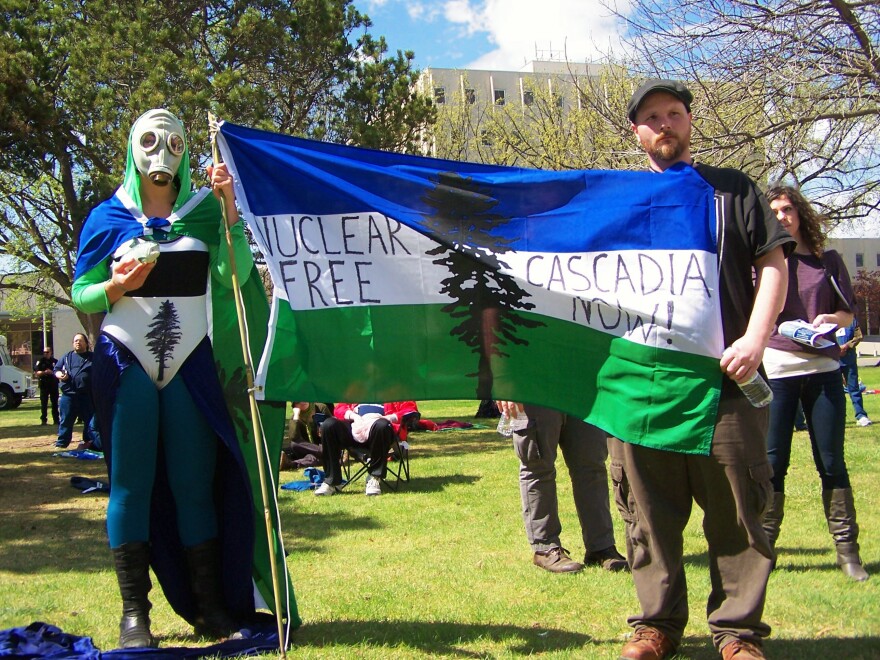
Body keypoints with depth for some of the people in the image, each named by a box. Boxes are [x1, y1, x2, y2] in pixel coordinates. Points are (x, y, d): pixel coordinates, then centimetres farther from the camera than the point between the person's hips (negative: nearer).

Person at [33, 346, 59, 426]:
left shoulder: (55, 361, 10)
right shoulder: (40, 361, 4)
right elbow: (36, 373, -3)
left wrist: (52, 372, -7)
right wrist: (44, 372, -18)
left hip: (53, 384, 2)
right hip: (44, 384, -2)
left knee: (55, 403, 5)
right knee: (44, 403, -2)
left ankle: (56, 420, 10)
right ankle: (44, 420, 1)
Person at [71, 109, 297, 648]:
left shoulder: (203, 211, 8)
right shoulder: (109, 218, 7)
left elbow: (234, 273, -8)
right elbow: (81, 295, 6)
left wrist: (229, 208, -17)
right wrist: (115, 286, -14)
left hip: (190, 365, 1)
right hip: (127, 362, 0)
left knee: (195, 483, 1)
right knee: (132, 483, -2)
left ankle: (210, 605, 9)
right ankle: (134, 613, 5)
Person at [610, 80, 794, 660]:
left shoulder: (734, 190, 13)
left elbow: (773, 265, 6)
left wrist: (755, 340, -8)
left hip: (725, 380, -1)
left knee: (737, 513, 1)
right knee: (650, 513, 5)